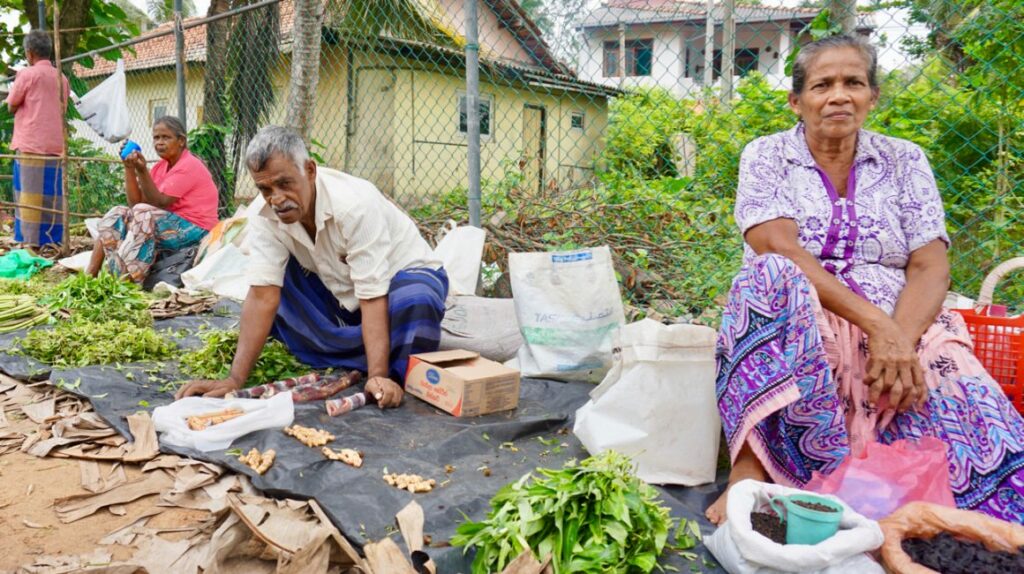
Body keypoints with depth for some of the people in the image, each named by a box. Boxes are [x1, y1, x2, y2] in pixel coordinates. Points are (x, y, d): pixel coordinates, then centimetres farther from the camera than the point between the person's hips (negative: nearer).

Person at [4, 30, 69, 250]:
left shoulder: (27, 74, -4)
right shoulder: (61, 77, 13)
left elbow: (11, 105, 5)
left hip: (31, 144, -5)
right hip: (56, 146, 5)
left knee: (31, 194, -3)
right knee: (53, 195, 6)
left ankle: (32, 241, -4)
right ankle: (53, 240, 6)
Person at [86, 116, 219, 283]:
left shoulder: (189, 166, -11)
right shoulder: (160, 167, 13)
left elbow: (159, 203, -17)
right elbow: (135, 202, 2)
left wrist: (142, 171, -21)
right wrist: (129, 168, -5)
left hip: (194, 230, -8)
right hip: (170, 224, 9)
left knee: (142, 213, -27)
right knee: (117, 214, -3)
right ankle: (90, 275, -11)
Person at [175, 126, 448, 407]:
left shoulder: (354, 204, -33)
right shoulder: (266, 219, -17)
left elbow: (373, 298, -34)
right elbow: (262, 296, -22)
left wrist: (378, 376, -41)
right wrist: (235, 379, -28)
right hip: (340, 295, 6)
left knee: (414, 301, -38)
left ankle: (396, 378, -11)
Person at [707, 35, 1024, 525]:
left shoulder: (904, 161, 11)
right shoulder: (766, 156, 4)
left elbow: (930, 268, 1)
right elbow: (781, 251, -13)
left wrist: (901, 339, -19)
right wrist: (877, 324, -22)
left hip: (900, 328, 2)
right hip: (796, 325, -1)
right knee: (771, 275, -35)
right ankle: (751, 463, -31)